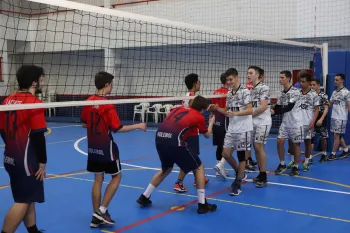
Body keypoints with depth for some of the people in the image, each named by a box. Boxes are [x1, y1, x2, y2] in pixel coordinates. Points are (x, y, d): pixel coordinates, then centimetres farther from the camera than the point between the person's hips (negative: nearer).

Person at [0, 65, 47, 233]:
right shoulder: (34, 103, -15)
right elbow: (38, 136, -18)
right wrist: (42, 162, -10)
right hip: (26, 161, -8)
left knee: (27, 199, 17)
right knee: (24, 202, -1)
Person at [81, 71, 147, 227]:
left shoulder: (88, 102, 2)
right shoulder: (108, 105, -18)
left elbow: (84, 124, 12)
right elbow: (117, 128, -18)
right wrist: (137, 126, -10)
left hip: (93, 147, 7)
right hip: (106, 147, -6)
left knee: (98, 179, 13)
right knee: (116, 177, 10)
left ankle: (96, 216, 16)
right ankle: (102, 211, 4)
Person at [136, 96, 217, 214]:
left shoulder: (178, 108, 23)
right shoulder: (199, 117, 10)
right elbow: (207, 135, 27)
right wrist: (211, 122, 46)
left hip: (159, 139, 6)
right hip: (174, 142, -6)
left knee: (166, 169, 31)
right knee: (199, 168, 13)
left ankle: (144, 197, 35)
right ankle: (202, 204, 13)